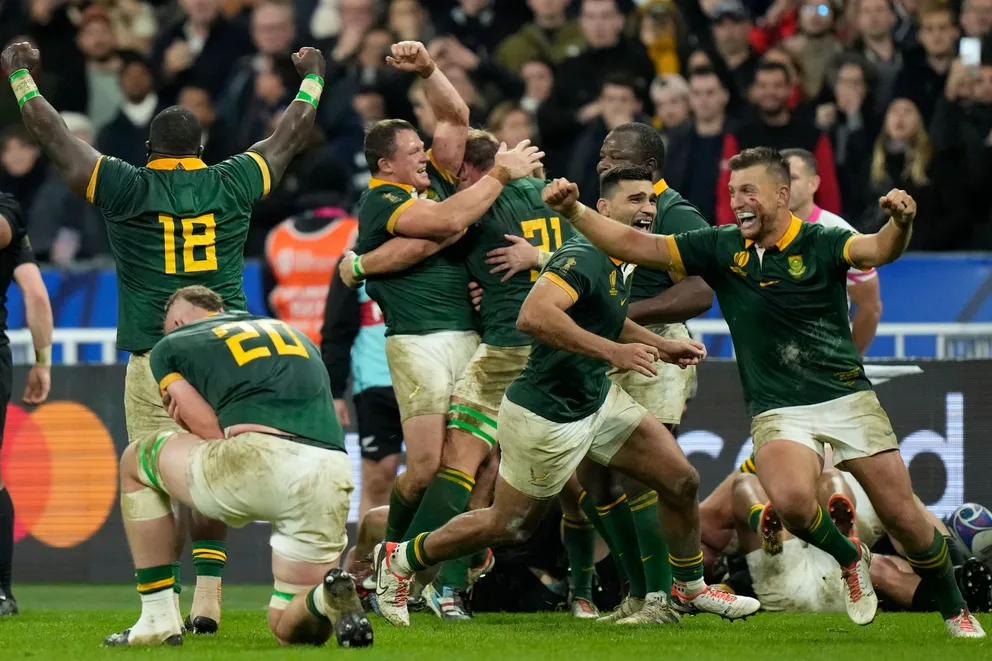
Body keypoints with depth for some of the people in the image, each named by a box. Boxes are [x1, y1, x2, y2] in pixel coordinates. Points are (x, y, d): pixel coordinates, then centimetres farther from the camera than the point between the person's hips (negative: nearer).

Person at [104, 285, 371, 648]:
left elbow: (215, 433, 5)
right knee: (290, 628, 21)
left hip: (260, 462, -4)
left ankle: (158, 620, 21)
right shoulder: (293, 333, 33)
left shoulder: (171, 345, 17)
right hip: (334, 477, 4)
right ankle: (328, 597, -16)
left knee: (136, 461, 26)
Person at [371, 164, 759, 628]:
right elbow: (534, 316, -42)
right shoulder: (584, 258, -26)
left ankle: (691, 589, 26)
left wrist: (662, 347, 16)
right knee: (510, 525, 7)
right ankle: (399, 561, 26)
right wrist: (614, 351, -42)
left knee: (681, 481, 5)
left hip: (597, 399, 9)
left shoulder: (621, 264, 5)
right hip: (545, 417, -9)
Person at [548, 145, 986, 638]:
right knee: (790, 500, -29)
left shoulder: (821, 244, -5)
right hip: (777, 411, 1)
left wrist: (899, 224, -47)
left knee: (903, 518, -2)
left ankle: (954, 611, 24)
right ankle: (848, 559, 4)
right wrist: (573, 210, -9)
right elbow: (637, 246, 3)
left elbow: (878, 250, -25)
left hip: (847, 398, -1)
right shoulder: (720, 247, 3)